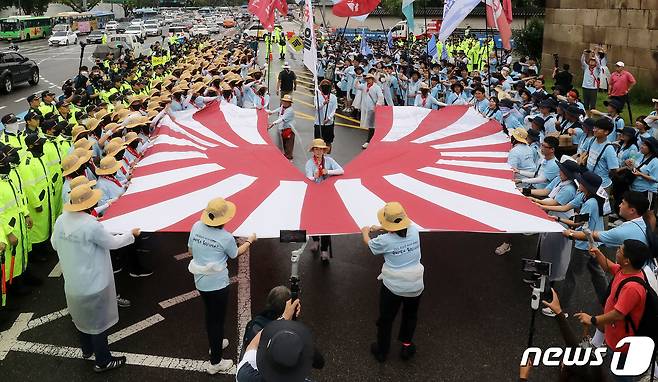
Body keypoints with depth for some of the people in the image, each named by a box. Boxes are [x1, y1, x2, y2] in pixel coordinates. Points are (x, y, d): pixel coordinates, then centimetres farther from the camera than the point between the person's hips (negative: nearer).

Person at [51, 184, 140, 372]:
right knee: (98, 320, 9)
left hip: (72, 282, 7)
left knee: (82, 314, 27)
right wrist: (131, 234, 0)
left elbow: (55, 244, 8)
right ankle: (103, 361, 24)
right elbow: (112, 242, -16)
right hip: (93, 283, -7)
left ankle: (87, 349, 47)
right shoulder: (91, 225, -29)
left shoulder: (61, 220, -7)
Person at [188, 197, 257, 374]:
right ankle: (215, 362, 18)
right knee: (217, 320, 7)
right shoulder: (226, 238, -20)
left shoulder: (197, 227, -7)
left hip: (200, 282, 6)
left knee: (210, 316, 26)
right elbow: (236, 254, 0)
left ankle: (215, 344, 48)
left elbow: (190, 250, 6)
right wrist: (250, 241, 16)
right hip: (217, 284, -6)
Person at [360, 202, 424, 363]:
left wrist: (365, 232, 27)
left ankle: (382, 351, 35)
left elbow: (368, 242, 5)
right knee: (410, 316, 28)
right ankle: (406, 346, 41)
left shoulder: (385, 240, -18)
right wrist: (380, 228, 23)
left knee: (385, 319, 18)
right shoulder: (414, 231, -10)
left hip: (393, 287, -3)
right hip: (415, 286, 3)